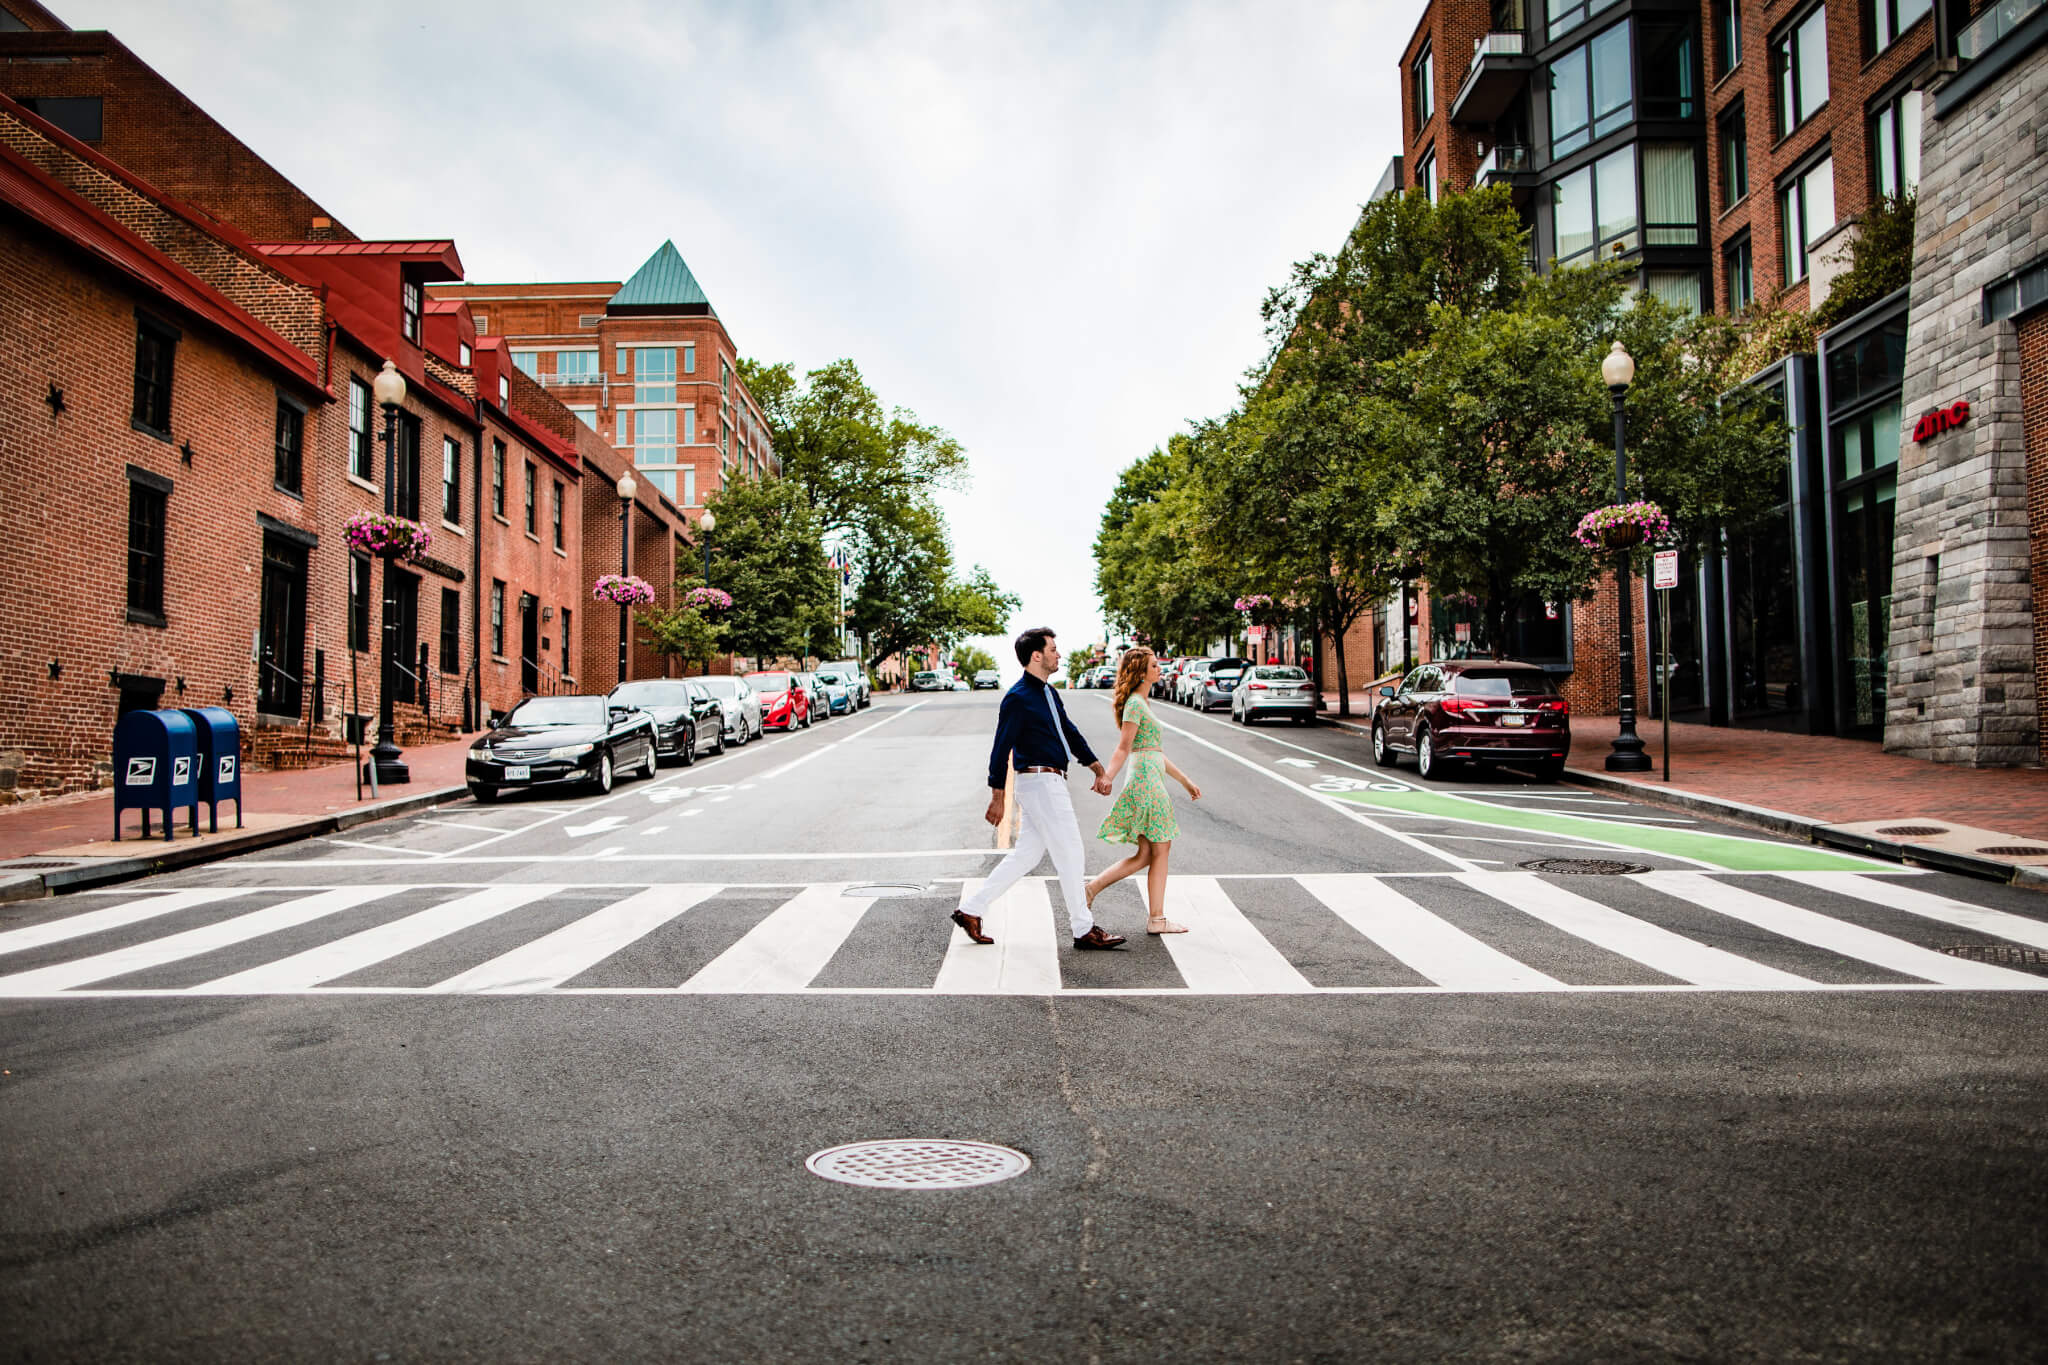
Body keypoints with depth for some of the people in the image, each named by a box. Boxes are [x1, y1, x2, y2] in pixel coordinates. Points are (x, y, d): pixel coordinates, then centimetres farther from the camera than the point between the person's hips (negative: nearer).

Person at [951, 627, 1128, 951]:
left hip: (1050, 782, 10)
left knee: (1027, 854, 12)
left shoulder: (1048, 693, 15)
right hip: (1039, 782, -10)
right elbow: (1001, 749, -13)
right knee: (1070, 856, -3)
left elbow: (1070, 734, 20)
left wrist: (1098, 770, 11)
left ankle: (971, 909, 18)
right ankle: (1084, 930, 8)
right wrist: (997, 798, -13)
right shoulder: (1018, 698, -13)